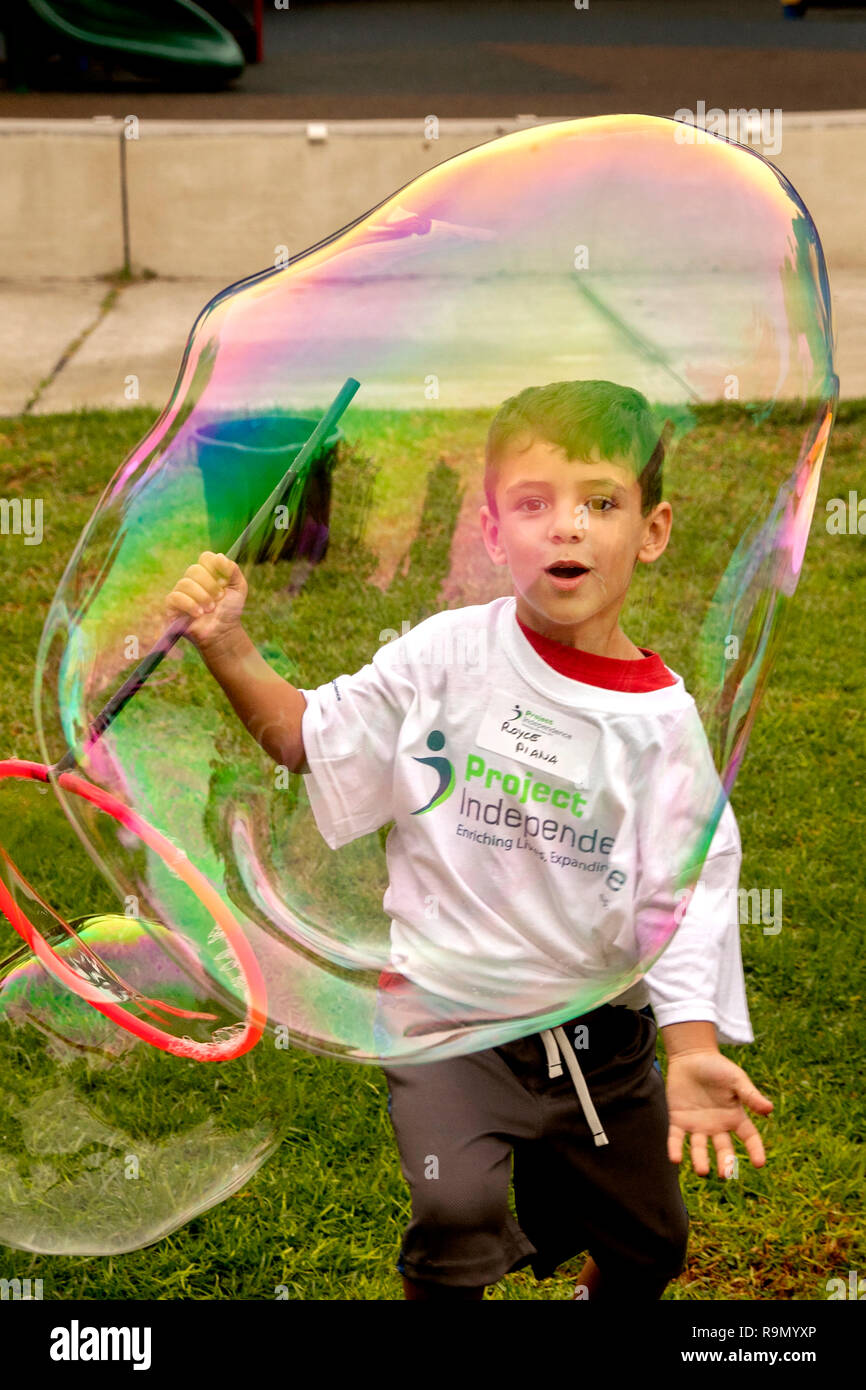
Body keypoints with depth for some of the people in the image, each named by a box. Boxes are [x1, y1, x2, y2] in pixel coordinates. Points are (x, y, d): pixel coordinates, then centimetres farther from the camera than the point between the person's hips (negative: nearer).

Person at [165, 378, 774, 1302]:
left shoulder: (660, 719, -9)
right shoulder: (447, 656, -9)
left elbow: (681, 899, -11)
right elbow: (311, 738, 4)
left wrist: (692, 1053, -24)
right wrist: (227, 647, -11)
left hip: (601, 1027, 2)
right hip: (448, 1014, -2)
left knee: (645, 1249, 19)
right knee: (458, 1215, -26)